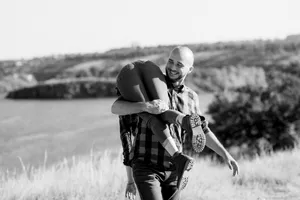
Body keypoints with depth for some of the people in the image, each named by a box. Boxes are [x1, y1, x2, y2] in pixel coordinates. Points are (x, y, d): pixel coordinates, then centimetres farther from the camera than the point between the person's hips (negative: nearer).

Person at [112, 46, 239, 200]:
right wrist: (144, 106, -30)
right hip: (145, 166, -5)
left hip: (173, 170, 5)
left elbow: (202, 131, 23)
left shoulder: (191, 98, 10)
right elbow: (115, 108, -12)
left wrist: (225, 154, 16)